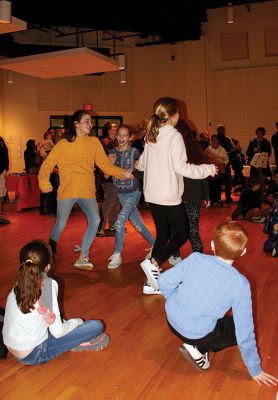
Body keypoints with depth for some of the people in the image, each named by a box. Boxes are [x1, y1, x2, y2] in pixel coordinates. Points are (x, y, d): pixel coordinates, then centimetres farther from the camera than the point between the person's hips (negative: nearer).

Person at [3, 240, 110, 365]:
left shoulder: (19, 283, -1)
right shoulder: (48, 284, -19)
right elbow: (57, 331, -17)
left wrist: (64, 322, 11)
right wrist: (76, 322, 2)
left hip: (12, 349, 7)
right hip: (34, 355, -7)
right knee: (97, 326, -7)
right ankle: (78, 344, 15)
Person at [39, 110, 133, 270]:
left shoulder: (94, 142, 7)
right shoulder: (63, 144, 1)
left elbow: (105, 164, 4)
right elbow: (48, 164, 2)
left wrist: (123, 173, -8)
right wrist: (45, 182, -12)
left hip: (87, 191, 2)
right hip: (67, 191, -2)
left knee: (95, 220, -15)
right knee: (60, 225, -4)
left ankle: (83, 258, 0)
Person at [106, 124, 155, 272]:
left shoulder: (134, 152, -8)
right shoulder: (112, 152, 3)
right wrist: (110, 163, -15)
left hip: (133, 192, -5)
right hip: (120, 193, 5)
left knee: (120, 222, -16)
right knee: (137, 224, 13)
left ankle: (117, 256, -5)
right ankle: (154, 245, 32)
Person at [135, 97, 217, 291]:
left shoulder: (151, 135, 9)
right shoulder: (174, 136, -14)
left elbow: (143, 162, 20)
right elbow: (181, 167, -19)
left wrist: (138, 165, 44)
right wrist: (208, 169, -9)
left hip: (152, 195, 8)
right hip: (169, 196, -8)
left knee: (162, 234, 15)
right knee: (181, 234, 5)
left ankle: (153, 278, 15)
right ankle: (153, 263, -11)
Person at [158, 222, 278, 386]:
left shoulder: (195, 258, -13)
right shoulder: (240, 284, -17)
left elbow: (164, 281, -10)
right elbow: (245, 329, -12)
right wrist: (255, 369, 2)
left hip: (172, 319, 5)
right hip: (197, 333, -5)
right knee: (240, 328, 18)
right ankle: (198, 348, 1)